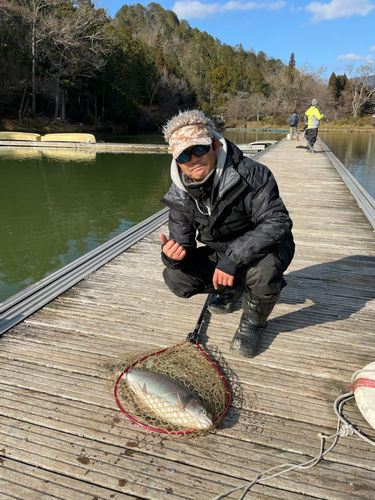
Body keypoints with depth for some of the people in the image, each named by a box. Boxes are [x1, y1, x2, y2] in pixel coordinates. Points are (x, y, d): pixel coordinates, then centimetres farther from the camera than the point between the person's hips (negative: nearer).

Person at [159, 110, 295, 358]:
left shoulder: (250, 174, -27)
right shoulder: (180, 194, -10)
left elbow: (278, 222, -32)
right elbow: (182, 241, -7)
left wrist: (233, 257, -41)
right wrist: (174, 253, -34)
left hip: (265, 246, -4)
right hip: (219, 253, 5)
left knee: (264, 268, -39)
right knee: (175, 277, -12)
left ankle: (253, 321, -6)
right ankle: (231, 288, 16)